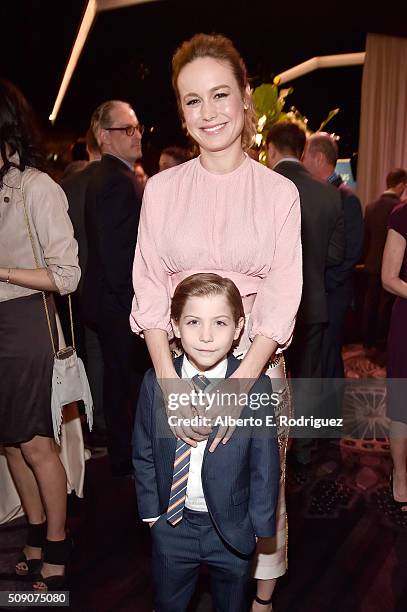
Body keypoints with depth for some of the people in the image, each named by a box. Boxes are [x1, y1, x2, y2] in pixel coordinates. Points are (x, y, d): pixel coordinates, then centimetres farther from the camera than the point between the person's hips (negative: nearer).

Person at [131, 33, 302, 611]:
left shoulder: (280, 192, 0)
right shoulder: (162, 189, 3)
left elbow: (283, 298, -6)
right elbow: (149, 290, -2)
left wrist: (239, 384, -18)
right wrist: (170, 384, -15)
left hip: (257, 364, 0)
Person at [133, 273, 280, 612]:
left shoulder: (257, 387, -19)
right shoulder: (155, 383, -13)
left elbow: (265, 465, -12)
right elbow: (144, 455, -2)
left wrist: (258, 527, -8)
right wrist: (151, 511, -1)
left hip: (232, 529, -1)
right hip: (171, 524, 2)